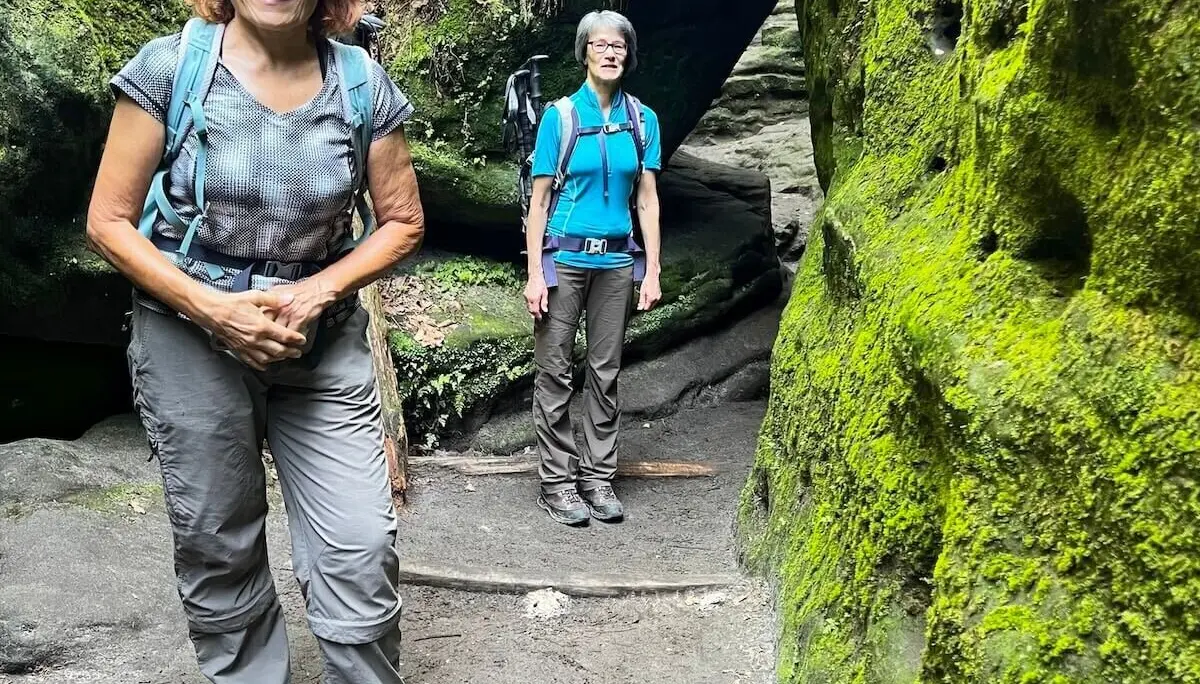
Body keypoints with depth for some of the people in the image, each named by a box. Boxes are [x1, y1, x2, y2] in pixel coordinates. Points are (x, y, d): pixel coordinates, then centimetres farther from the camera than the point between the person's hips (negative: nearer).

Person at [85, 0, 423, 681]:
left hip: (324, 340, 1)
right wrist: (213, 307, -16)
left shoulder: (364, 83, -4)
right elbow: (110, 222, -4)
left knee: (362, 549, -4)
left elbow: (403, 221, 4)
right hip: (190, 336, -1)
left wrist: (316, 291, -11)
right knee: (218, 548, 9)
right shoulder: (168, 65, -7)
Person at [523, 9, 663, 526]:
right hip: (564, 257, -3)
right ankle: (557, 482, 9)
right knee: (555, 372, 0)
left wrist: (652, 271, 2)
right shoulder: (560, 116, -2)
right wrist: (534, 274, -8)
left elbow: (647, 199, 8)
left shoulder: (642, 120, 6)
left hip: (616, 261, 3)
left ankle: (599, 478, 17)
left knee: (606, 373, 8)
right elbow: (539, 199, -2)